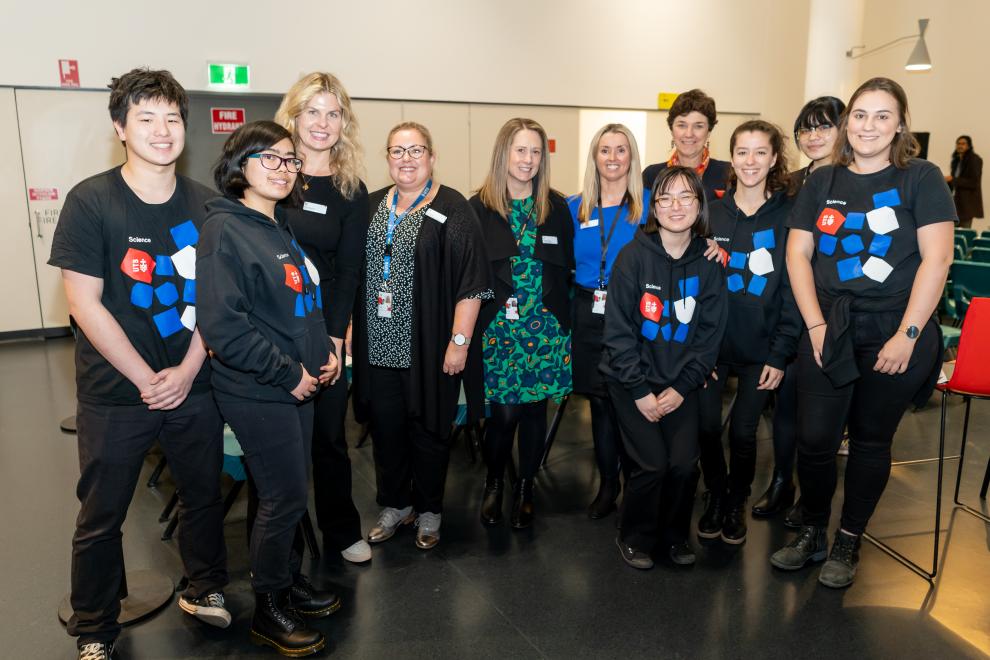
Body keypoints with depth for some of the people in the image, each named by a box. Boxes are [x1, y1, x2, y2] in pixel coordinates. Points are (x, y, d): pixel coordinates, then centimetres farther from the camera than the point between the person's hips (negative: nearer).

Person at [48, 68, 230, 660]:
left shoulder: (206, 204, 0)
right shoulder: (91, 202, -9)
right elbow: (85, 304, -11)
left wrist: (187, 371, -8)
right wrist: (146, 379, -13)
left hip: (194, 385, 3)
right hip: (115, 394, -2)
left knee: (204, 494, 15)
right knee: (101, 516, 10)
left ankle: (205, 590, 40)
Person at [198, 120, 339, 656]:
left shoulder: (280, 227, 11)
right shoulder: (225, 231, -16)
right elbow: (222, 327, -23)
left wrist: (323, 350, 6)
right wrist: (288, 373, -18)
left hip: (298, 385, 8)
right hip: (256, 392, -8)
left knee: (288, 493, 18)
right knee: (286, 497, 1)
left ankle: (287, 580, 37)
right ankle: (268, 609, 22)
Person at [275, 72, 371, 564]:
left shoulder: (351, 190, 4)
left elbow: (348, 270, 0)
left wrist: (335, 337, -8)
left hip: (324, 329, 1)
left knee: (329, 434, 10)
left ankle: (341, 531, 29)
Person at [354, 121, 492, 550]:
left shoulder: (452, 210, -8)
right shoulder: (372, 206, 10)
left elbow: (470, 282, -13)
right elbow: (355, 272, 15)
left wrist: (459, 340, -17)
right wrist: (351, 330, 11)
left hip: (428, 348, -4)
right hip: (379, 345, 5)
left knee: (428, 430, 8)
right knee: (385, 426, 12)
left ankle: (428, 511, 28)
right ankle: (395, 504, 32)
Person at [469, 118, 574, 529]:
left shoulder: (556, 207, 6)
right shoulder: (480, 207, -1)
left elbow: (566, 268, 7)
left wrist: (559, 315, -1)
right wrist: (498, 302, -7)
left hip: (546, 327, 2)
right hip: (497, 328, -2)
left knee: (534, 408, 8)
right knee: (503, 412, -3)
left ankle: (525, 488, 28)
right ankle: (493, 484, 25)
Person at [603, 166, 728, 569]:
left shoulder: (709, 263, 0)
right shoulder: (633, 256, -10)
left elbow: (710, 332, 1)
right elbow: (618, 330, -10)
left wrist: (681, 388, -7)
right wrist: (640, 391, -13)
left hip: (681, 381, 3)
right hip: (632, 379, -2)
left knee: (685, 464, -7)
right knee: (652, 464, -11)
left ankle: (674, 532, 22)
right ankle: (634, 537, 16)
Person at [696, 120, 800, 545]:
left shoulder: (788, 215, -2)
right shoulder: (712, 212, 2)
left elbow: (794, 288, -3)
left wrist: (780, 354, -7)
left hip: (759, 349, -1)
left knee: (743, 432, 4)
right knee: (706, 427, 3)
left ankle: (737, 503, 30)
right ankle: (715, 497, 29)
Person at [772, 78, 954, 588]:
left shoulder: (921, 179, -1)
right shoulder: (822, 182, 8)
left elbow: (936, 259, -8)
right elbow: (797, 255, 4)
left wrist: (907, 335, -13)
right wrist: (816, 325, -5)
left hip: (896, 335, -2)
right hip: (829, 331, 2)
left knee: (871, 440, 10)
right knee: (813, 439, -1)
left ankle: (848, 543, 27)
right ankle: (812, 533, 22)